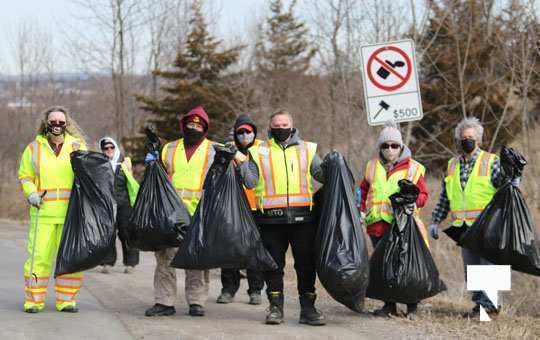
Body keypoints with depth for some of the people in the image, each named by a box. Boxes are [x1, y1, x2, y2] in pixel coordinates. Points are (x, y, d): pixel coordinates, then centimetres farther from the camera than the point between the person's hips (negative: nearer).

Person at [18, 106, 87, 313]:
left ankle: (66, 300, 10)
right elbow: (25, 176, 15)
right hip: (43, 212, -1)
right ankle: (34, 300, 2)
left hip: (71, 212, 1)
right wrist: (31, 193, -3)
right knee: (39, 256, -6)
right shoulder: (34, 148, 10)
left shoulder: (78, 146, 10)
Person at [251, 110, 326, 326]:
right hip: (271, 219, 0)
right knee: (274, 264, 4)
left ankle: (308, 308, 10)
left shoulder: (307, 150, 13)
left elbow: (322, 175, 10)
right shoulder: (260, 152, 10)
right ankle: (276, 307, 12)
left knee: (306, 263, 3)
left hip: (303, 217, 1)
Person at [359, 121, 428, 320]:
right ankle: (389, 305, 16)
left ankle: (412, 307, 5)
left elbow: (422, 194, 5)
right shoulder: (372, 167, 13)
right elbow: (364, 191, 24)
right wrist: (361, 210, 10)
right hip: (378, 224, 4)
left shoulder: (413, 168, 3)